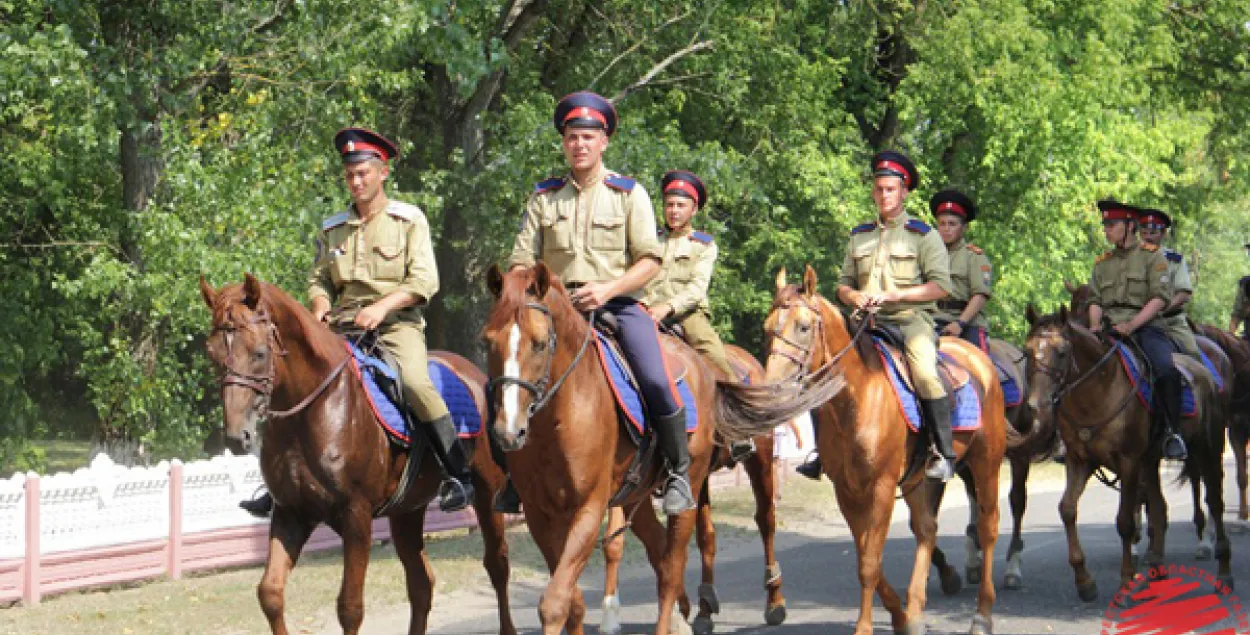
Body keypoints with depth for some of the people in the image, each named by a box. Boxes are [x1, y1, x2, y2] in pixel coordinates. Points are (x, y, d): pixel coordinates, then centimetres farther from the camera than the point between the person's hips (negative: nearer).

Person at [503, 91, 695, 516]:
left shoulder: (628, 193, 4)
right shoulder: (544, 197, 11)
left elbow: (650, 260, -2)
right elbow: (521, 261, 10)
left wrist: (608, 289, -17)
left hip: (619, 304, -3)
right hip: (558, 307, 3)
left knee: (656, 381, -24)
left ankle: (679, 472, -7)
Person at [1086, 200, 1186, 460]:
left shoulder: (1152, 256, 6)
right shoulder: (1102, 263, 21)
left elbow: (1160, 298, -5)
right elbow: (1095, 300, 16)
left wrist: (1131, 325, -17)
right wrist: (1095, 324, -7)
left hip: (1146, 325, -4)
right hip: (1110, 329, 4)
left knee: (1167, 370, -32)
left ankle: (1173, 432, -21)